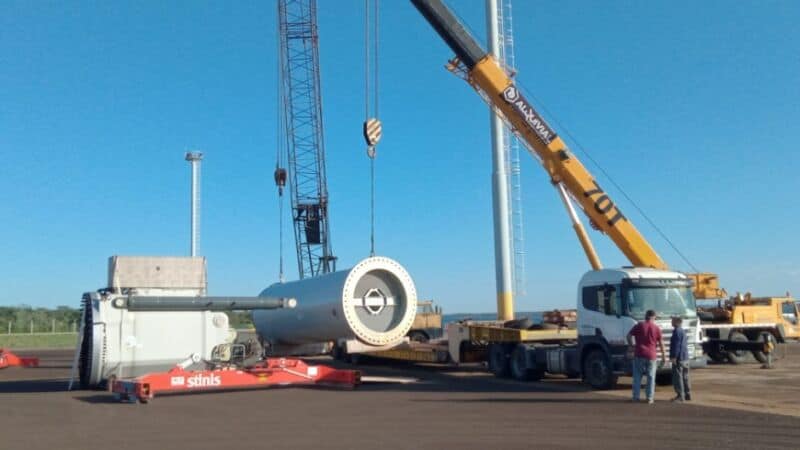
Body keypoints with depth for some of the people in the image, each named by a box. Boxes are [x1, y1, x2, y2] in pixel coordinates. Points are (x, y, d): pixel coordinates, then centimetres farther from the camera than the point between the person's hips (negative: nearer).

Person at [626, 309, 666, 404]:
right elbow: (661, 343, 3)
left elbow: (629, 335, -3)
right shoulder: (657, 328, 1)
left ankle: (636, 397, 7)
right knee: (651, 377, 8)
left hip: (639, 354, 0)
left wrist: (631, 345, 11)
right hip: (651, 355, 0)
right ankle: (650, 398, 7)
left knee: (637, 376, 7)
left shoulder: (639, 325, 0)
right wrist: (663, 355, 12)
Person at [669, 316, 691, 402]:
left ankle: (680, 395, -9)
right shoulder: (683, 331, 18)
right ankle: (687, 394, 19)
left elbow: (676, 345, -20)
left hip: (679, 358, -10)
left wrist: (674, 356, -21)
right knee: (685, 377, 14)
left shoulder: (677, 331, -14)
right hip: (685, 357, 10)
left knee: (677, 377, -8)